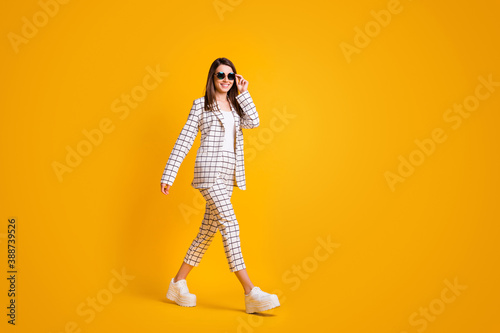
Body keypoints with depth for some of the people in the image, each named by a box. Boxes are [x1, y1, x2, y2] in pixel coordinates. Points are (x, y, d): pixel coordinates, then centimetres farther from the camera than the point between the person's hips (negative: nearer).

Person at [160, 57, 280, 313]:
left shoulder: (235, 106, 21)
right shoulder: (201, 105, 7)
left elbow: (253, 122, 1)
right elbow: (184, 140, 2)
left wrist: (243, 93, 5)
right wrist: (168, 175, -3)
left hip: (227, 174, 7)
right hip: (209, 169, -6)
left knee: (208, 229, 7)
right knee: (229, 223, -15)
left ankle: (178, 283, 20)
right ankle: (250, 292, -17)